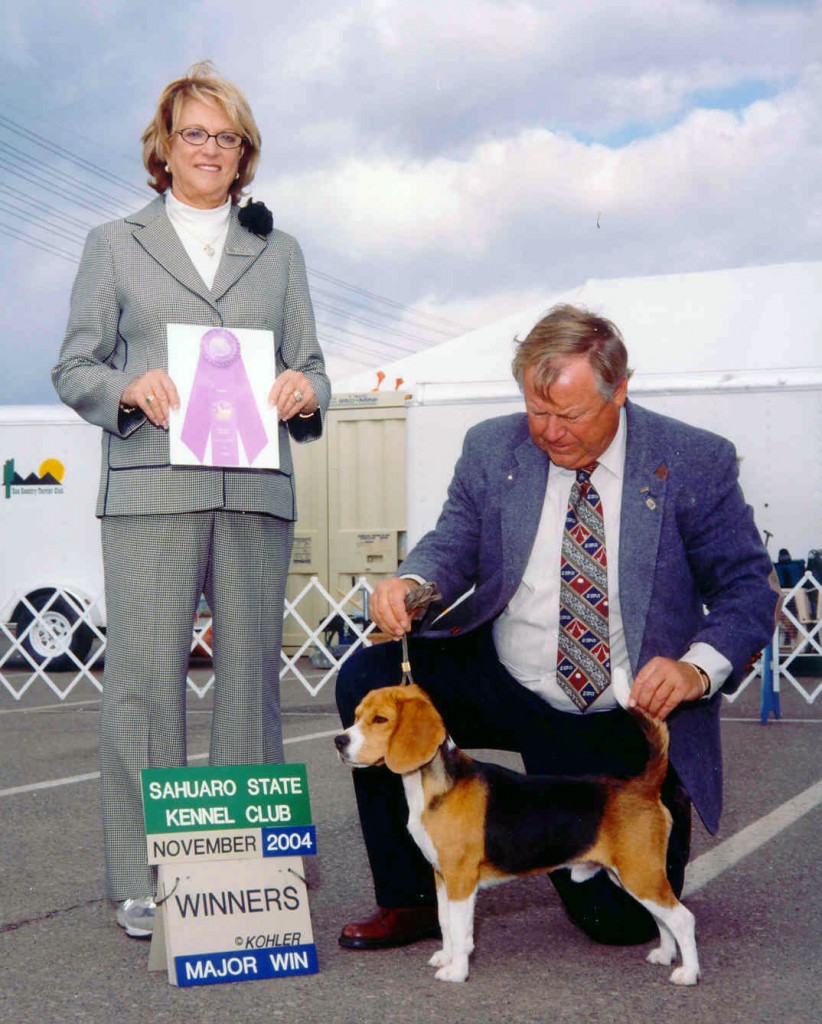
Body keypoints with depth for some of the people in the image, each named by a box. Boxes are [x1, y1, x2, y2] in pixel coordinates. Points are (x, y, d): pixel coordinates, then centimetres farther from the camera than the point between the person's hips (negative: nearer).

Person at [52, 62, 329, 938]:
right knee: (147, 675, -5)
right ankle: (141, 880, 3)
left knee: (252, 671, 1)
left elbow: (309, 367, 17)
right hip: (150, 491, -2)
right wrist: (128, 389, -12)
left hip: (255, 491, 2)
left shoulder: (278, 253, 21)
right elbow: (74, 367, 9)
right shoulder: (115, 245, 15)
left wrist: (305, 392, -6)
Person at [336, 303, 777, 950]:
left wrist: (698, 668, -25)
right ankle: (413, 899, -5)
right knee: (367, 680, -20)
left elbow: (747, 587, -6)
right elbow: (454, 544, 1)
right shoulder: (492, 448, -1)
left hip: (622, 724, -2)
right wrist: (411, 582, -24)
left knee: (622, 917, -8)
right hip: (500, 684, 3)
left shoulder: (697, 463, -8)